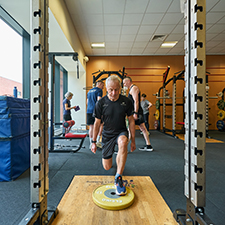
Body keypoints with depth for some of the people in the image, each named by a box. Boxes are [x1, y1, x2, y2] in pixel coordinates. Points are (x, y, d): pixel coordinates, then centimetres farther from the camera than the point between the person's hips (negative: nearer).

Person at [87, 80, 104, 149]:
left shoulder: (90, 91, 22)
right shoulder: (99, 90, -2)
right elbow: (99, 100, -15)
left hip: (89, 111, 7)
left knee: (91, 127, 9)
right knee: (101, 125, 6)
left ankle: (91, 143, 13)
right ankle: (98, 141, 3)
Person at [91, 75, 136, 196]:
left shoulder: (126, 101, -11)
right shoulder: (101, 103, -12)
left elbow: (131, 121, -2)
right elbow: (97, 123, -2)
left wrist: (133, 140, 0)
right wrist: (94, 142, 2)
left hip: (121, 132, -1)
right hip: (107, 135, 1)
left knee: (123, 142, -39)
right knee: (107, 167, 8)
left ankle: (118, 178, -25)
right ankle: (110, 156, 46)